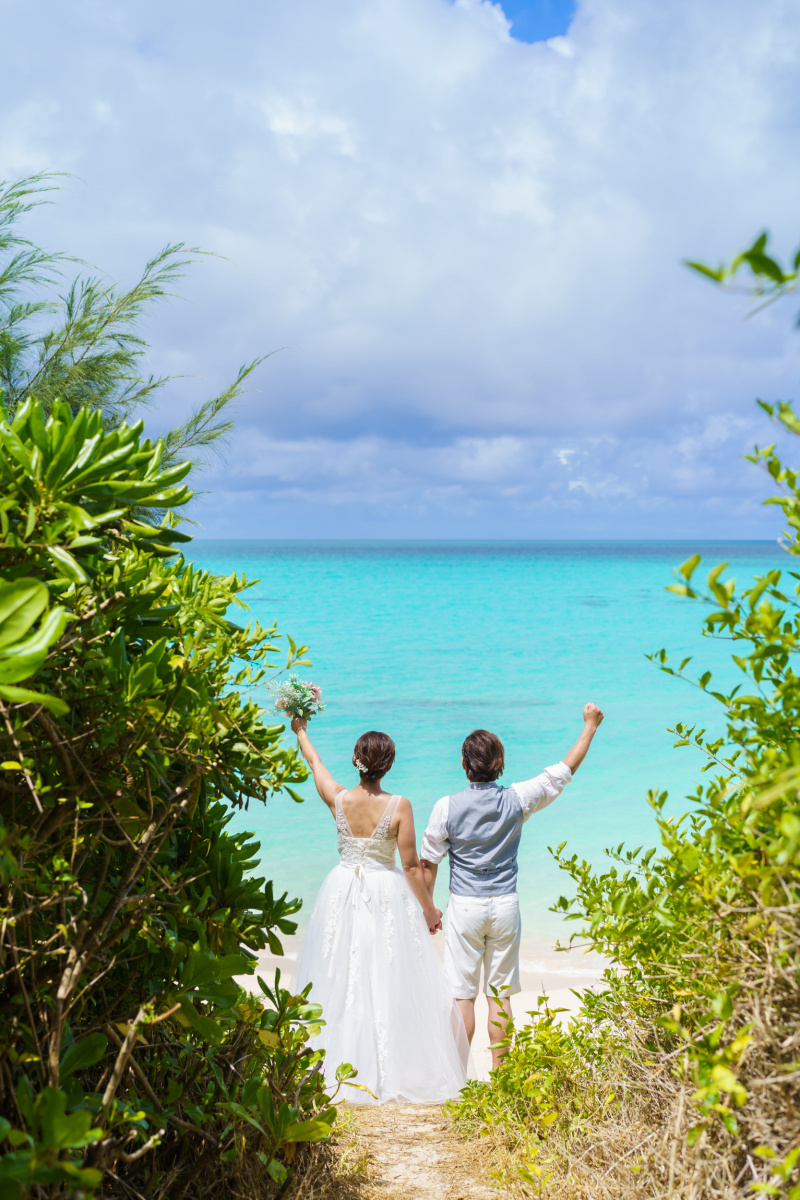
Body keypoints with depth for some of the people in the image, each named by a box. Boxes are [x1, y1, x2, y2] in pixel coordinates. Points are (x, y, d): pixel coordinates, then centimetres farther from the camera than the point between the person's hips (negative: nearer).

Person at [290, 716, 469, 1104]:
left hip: (343, 893, 2)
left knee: (340, 981, 10)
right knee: (389, 983, 5)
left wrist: (300, 731, 29)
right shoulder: (399, 807, -15)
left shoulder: (338, 799, -9)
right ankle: (393, 1070, 11)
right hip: (387, 897, -2)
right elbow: (411, 867, -10)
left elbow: (315, 762, 11)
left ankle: (339, 1068, 18)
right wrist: (429, 909, 3)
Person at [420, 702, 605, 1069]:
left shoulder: (447, 807, -10)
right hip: (505, 906, 2)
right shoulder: (517, 800, -7)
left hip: (464, 908, -2)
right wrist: (590, 725, 14)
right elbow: (564, 770, 4)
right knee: (500, 994, 10)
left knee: (463, 994, 5)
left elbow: (428, 863, -2)